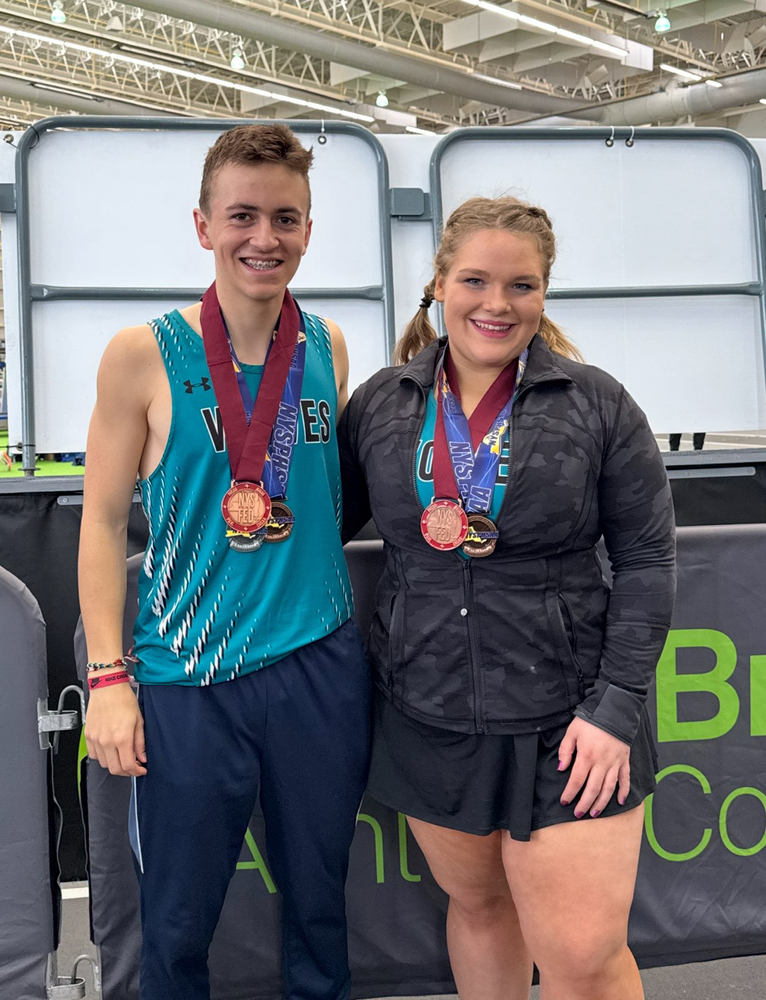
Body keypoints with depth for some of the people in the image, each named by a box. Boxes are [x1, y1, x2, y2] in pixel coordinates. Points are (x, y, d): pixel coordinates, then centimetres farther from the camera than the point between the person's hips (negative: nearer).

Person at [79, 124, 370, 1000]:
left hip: (321, 665, 3)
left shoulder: (327, 347, 4)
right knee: (178, 922, 10)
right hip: (189, 679, -3)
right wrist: (108, 676, -9)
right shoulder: (145, 355, -7)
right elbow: (104, 520, -4)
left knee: (317, 900, 18)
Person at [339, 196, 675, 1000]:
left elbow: (646, 559, -4)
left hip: (560, 719, -2)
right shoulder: (380, 403, 2)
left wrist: (616, 705, -10)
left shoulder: (597, 406, -6)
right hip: (425, 715, 3)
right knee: (475, 902, 19)